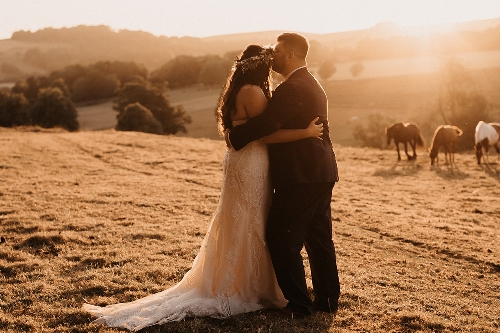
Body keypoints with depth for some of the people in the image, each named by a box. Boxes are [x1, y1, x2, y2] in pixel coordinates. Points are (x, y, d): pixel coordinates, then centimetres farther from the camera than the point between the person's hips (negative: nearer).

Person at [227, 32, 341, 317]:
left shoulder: (291, 89, -16)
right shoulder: (313, 85, 17)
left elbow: (265, 124, -22)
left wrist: (233, 137, -7)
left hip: (300, 178, -10)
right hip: (322, 173, 10)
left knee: (282, 240, -1)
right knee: (319, 239, 15)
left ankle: (299, 304, 4)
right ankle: (328, 300, 23)